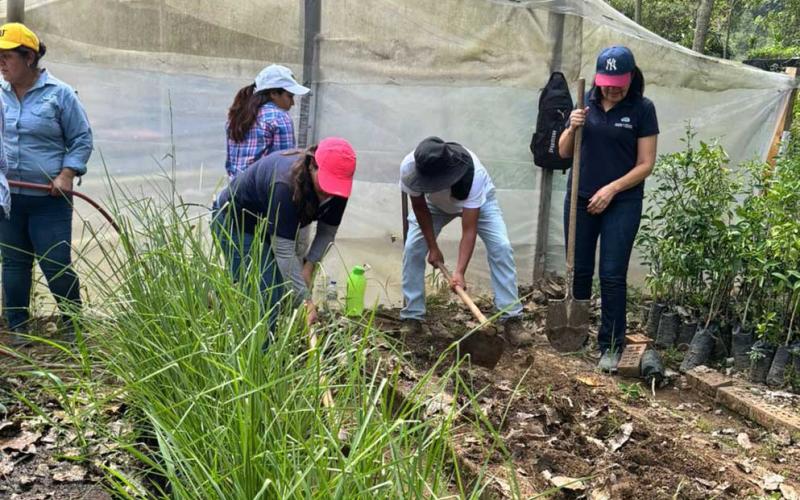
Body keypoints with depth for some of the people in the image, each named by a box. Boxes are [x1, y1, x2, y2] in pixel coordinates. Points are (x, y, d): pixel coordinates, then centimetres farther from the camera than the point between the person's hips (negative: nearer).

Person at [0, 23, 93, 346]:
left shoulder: (60, 94, -5)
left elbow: (82, 139, -1)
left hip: (49, 199, -4)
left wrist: (67, 175, -12)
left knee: (56, 265, -1)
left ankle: (73, 325, 18)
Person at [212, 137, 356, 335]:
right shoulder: (286, 184, -40)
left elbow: (327, 231, -5)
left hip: (268, 227, 7)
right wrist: (305, 300, -40)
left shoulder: (337, 189, -20)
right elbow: (284, 250, -40)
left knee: (278, 297, 4)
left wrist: (308, 265, -19)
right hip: (235, 223, -7)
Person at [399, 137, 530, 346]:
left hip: (479, 200, -2)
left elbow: (469, 230, -40)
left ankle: (512, 319, -13)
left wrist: (459, 271, -47)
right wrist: (433, 247, -15)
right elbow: (420, 207, -18)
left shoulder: (472, 173, -45)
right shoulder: (409, 167, -38)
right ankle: (412, 318, 0)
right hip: (434, 203, 2)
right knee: (412, 249, -11)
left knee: (501, 247, -18)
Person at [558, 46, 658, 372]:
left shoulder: (642, 109, -6)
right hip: (580, 200, 3)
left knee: (612, 275, 0)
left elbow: (646, 164, -6)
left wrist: (611, 189, -15)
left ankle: (611, 345, 11)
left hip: (621, 204, -3)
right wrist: (572, 128, -13)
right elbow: (564, 153, 6)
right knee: (579, 270, 11)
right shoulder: (586, 103, 3)